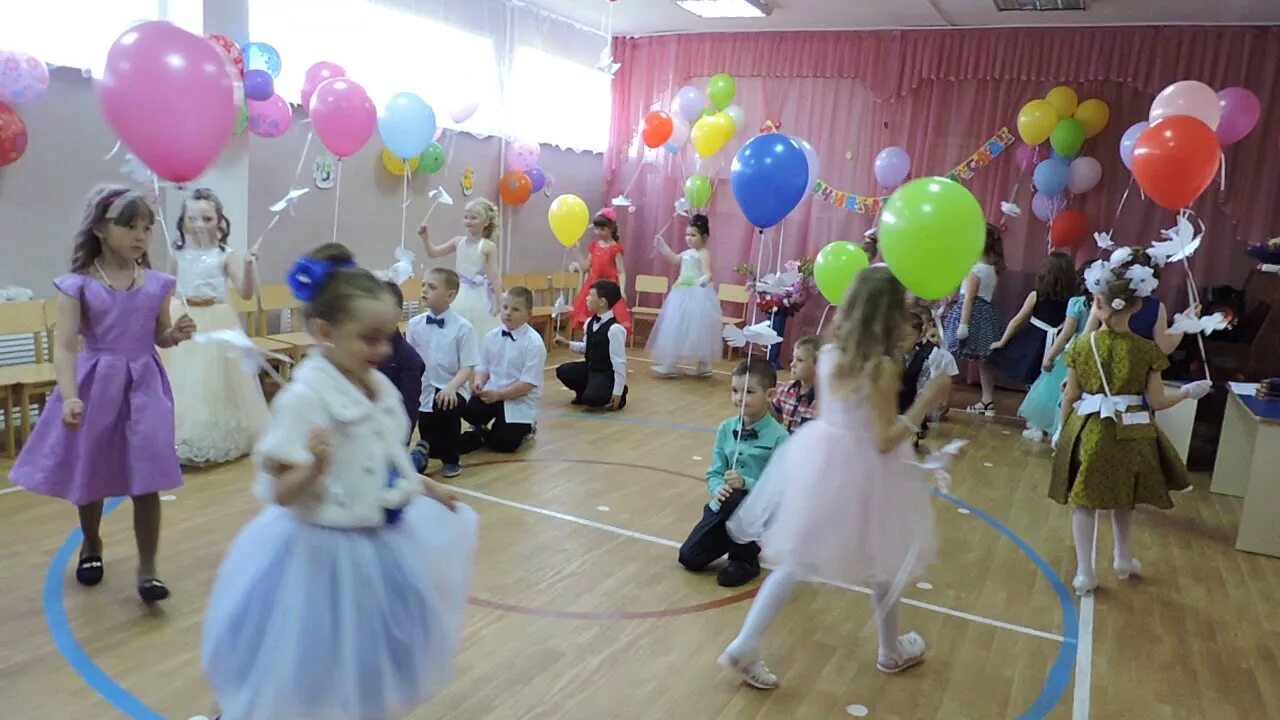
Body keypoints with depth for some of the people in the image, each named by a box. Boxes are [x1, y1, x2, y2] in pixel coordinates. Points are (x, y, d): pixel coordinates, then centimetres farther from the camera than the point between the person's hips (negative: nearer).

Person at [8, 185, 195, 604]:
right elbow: (65, 347, -14)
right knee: (89, 476, 16)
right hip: (95, 386, -1)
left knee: (147, 480, -3)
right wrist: (70, 397, -28)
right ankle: (91, 545, 44)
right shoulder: (78, 285, -8)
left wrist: (177, 334, -12)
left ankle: (147, 570, 8)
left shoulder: (157, 283, 0)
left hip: (144, 387, 1)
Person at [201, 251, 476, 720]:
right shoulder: (305, 396, -23)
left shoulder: (380, 387, -1)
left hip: (380, 543, 7)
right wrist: (314, 467, -41)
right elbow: (280, 493, -23)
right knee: (315, 682, 11)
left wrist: (424, 488, 18)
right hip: (323, 550, -7)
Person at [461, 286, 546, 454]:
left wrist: (499, 394, -22)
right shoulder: (492, 336, 1)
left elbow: (528, 383, -17)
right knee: (469, 410, -26)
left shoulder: (534, 343, -15)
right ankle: (481, 431, 10)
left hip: (519, 399, -4)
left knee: (504, 443, -17)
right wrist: (479, 382, -14)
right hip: (491, 392, 4)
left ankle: (523, 428, 19)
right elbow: (483, 367, 9)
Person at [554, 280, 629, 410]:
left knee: (590, 398, -27)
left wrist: (617, 392, -21)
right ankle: (583, 392, 19)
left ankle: (612, 396, 6)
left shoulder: (615, 328, -25)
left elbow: (619, 362, -23)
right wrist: (567, 344, 1)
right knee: (562, 370, -6)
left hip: (607, 375, -8)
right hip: (590, 369, 8)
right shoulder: (590, 323, 2)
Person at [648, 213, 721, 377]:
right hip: (684, 294, 10)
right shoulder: (688, 252, 13)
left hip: (697, 296, -10)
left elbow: (707, 273, -24)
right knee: (677, 328, 12)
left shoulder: (703, 253, -13)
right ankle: (669, 365, 19)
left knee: (697, 330, -5)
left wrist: (704, 280, -46)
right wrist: (662, 246, 28)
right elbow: (674, 258, 31)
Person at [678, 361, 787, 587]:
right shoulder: (726, 429, 0)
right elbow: (714, 473, 1)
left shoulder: (778, 436, -15)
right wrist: (718, 488, -21)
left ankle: (746, 560, -9)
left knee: (735, 500, -37)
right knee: (690, 557, -7)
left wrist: (746, 484, -32)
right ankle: (736, 539, 23)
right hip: (725, 506, 4)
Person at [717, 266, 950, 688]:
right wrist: (925, 403, -17)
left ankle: (744, 647, 10)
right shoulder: (883, 367, -20)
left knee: (799, 559, 13)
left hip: (821, 459, 5)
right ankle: (892, 651, 41)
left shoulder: (829, 353, -2)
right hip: (864, 472, -5)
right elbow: (885, 441, -19)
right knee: (884, 562, 19)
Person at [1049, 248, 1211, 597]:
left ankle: (1084, 573, 12)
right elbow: (1156, 402, -6)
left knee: (1083, 502, 10)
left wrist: (1062, 430, 12)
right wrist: (1189, 391, 12)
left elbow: (1070, 397, -2)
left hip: (1089, 432, -1)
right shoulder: (1147, 350, -10)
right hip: (1130, 435, 1)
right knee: (1123, 500, 22)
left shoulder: (1082, 345, -9)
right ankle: (1124, 559, 42)